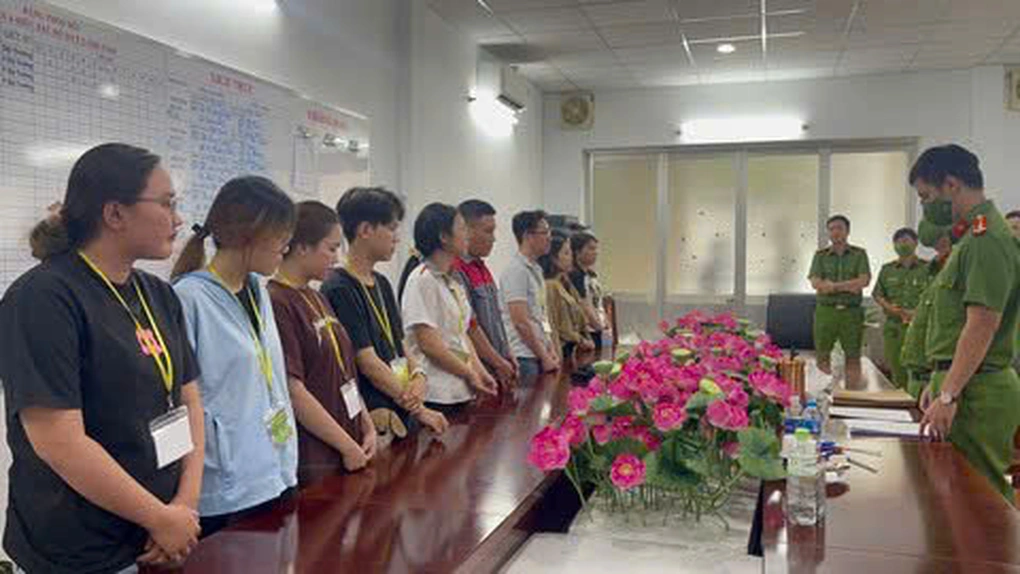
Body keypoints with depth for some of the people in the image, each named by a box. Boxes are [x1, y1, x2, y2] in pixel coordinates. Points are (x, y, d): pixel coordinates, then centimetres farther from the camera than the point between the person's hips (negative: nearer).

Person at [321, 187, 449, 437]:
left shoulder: (382, 283, 14)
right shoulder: (339, 290, -15)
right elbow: (367, 361, -17)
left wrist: (417, 375, -8)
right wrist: (419, 409, -15)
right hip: (376, 417, -8)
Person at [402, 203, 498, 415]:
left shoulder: (452, 282, 14)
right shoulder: (423, 280, -12)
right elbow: (428, 344, -17)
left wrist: (480, 372, 4)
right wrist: (470, 374, -10)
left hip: (461, 390, 8)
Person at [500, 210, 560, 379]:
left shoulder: (536, 270, 15)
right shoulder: (516, 271, -14)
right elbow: (521, 322, -18)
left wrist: (551, 351, 10)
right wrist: (544, 357, -13)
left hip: (539, 355, 8)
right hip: (524, 357, -8)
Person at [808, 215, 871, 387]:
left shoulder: (859, 254, 8)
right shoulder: (820, 256, 9)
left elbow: (864, 280, -6)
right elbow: (816, 283, -5)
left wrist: (833, 285, -10)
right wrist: (849, 286, -10)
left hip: (851, 311, 0)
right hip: (826, 310, 0)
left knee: (853, 357, 1)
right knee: (823, 357, 1)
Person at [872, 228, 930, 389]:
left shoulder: (927, 268, 4)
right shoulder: (887, 269, 14)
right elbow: (877, 294, 14)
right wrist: (888, 306, -5)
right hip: (893, 326, 3)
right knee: (896, 367, 5)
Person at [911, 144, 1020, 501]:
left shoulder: (986, 240, -16)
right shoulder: (972, 236, 17)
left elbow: (982, 326, -22)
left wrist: (948, 396, -21)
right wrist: (938, 384, 20)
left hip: (976, 394, -10)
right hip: (962, 384, 10)